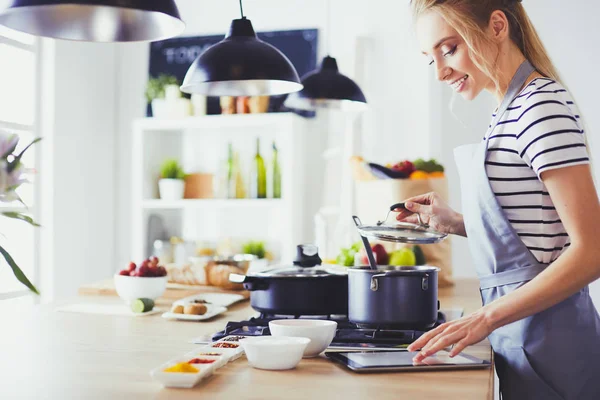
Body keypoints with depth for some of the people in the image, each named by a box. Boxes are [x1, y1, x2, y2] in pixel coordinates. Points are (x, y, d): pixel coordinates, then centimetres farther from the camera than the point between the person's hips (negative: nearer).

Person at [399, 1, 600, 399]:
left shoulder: (544, 106, -17)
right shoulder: (508, 112, 10)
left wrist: (486, 317, -25)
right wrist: (453, 222, 6)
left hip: (547, 333, -8)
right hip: (517, 328, 8)